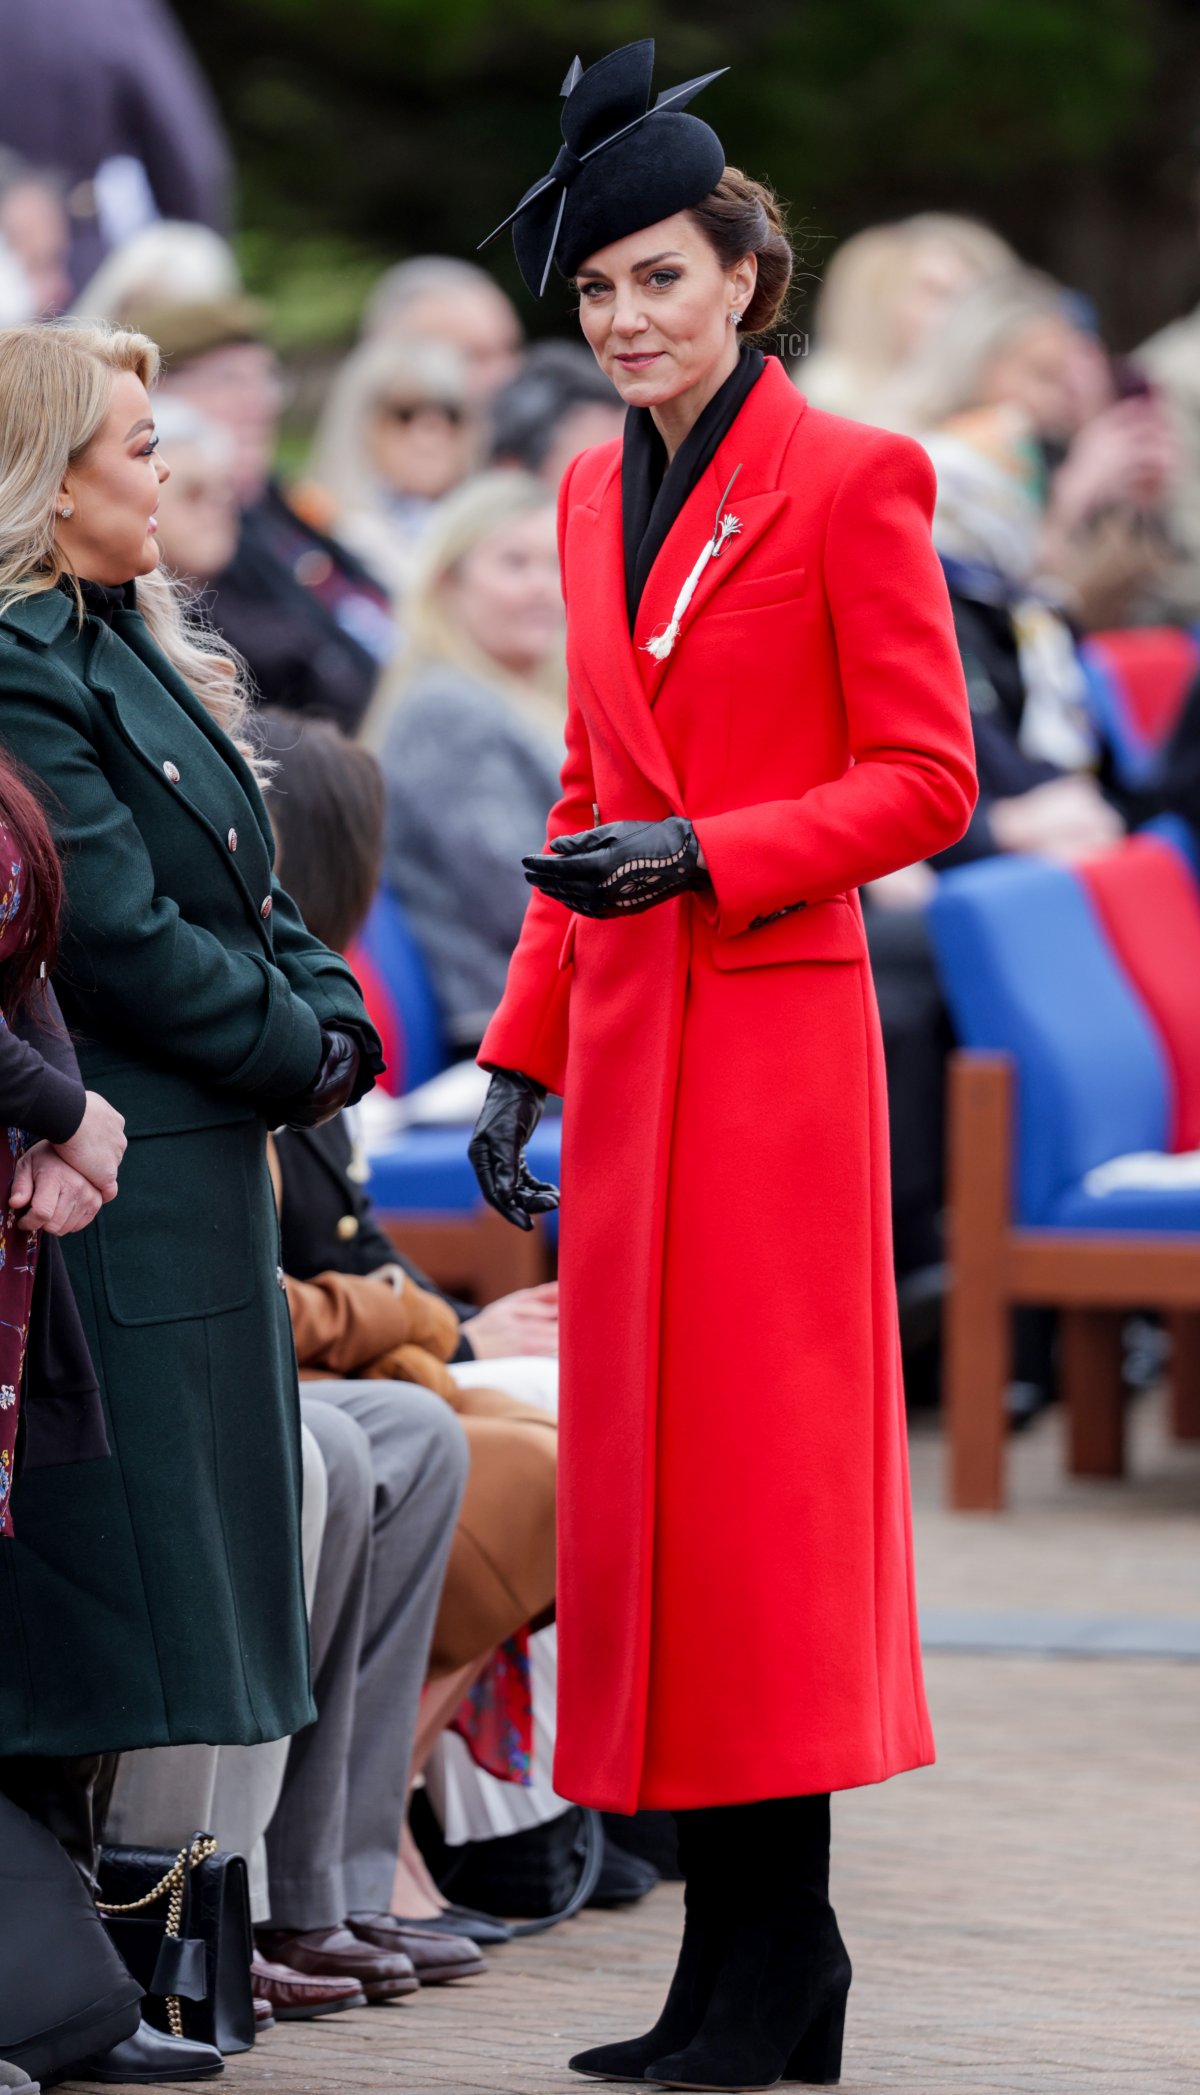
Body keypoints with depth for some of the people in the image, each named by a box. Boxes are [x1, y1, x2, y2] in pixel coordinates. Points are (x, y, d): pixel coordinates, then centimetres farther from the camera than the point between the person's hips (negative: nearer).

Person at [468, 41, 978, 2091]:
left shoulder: (846, 480, -6)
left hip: (773, 1032, -7)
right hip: (627, 1035, 7)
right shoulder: (595, 493, 15)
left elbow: (924, 781, -8)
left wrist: (704, 856, -17)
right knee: (639, 1467, 5)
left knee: (758, 1471, -7)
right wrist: (519, 1057, 17)